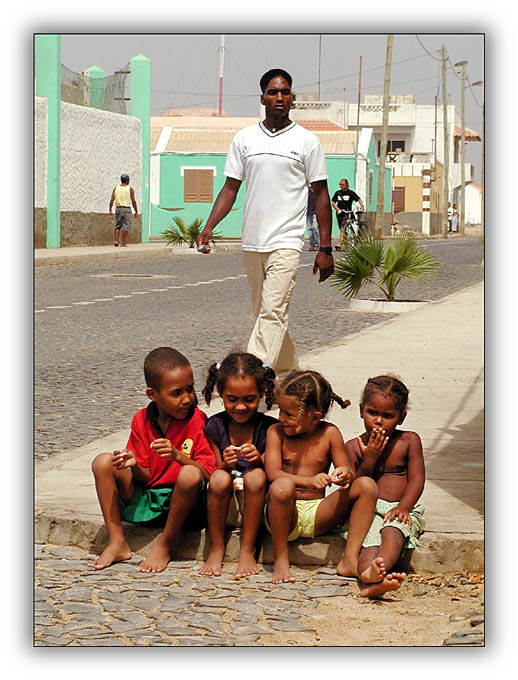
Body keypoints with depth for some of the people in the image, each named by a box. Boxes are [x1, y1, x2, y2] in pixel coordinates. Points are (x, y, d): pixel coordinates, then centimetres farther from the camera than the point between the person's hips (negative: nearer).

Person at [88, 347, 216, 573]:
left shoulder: (197, 421, -9)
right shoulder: (142, 420, 2)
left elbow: (208, 474, -15)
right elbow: (145, 478, 3)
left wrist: (178, 455, -30)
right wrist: (134, 465, -20)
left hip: (184, 504, -4)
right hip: (147, 500, 4)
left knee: (190, 475, -36)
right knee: (103, 462, -11)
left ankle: (165, 546, -14)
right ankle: (117, 543, -9)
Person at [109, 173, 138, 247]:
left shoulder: (116, 188, 4)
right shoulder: (130, 189, -5)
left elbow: (112, 200, -3)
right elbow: (133, 201, -6)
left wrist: (110, 210, 0)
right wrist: (136, 211, 3)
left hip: (118, 208, 4)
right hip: (127, 209, -4)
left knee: (118, 226, 15)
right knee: (125, 227, 1)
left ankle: (116, 240, 1)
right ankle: (123, 243, -1)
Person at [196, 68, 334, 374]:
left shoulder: (307, 141, 1)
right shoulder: (244, 138, 9)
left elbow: (321, 194, 4)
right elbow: (231, 188, 11)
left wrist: (325, 248, -1)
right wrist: (209, 228, -3)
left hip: (287, 242, -4)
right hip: (252, 243, 5)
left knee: (272, 312, -17)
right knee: (265, 313, 12)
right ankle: (291, 375, 28)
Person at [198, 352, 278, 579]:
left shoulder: (269, 427, -3)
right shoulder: (215, 426, 1)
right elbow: (213, 474, 2)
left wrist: (259, 460, -25)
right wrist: (225, 465, -20)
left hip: (255, 505, -1)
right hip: (225, 506, 1)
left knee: (255, 475, -31)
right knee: (220, 478, -30)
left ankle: (247, 550, -16)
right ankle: (216, 549, -11)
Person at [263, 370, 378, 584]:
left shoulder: (329, 433, 4)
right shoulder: (276, 432, 0)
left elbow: (347, 471, 2)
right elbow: (273, 473, -14)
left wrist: (346, 475, -25)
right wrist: (309, 481, -31)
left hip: (316, 516, 3)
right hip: (285, 514, -2)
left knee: (367, 485, -15)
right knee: (282, 486, -37)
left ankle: (350, 560, -17)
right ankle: (280, 559, -18)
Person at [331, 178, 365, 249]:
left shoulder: (351, 193, 0)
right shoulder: (337, 193, 9)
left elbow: (359, 199, -4)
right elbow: (333, 202, 5)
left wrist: (362, 206, -23)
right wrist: (338, 209, -12)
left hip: (347, 213, -5)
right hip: (339, 214, 5)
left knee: (342, 229, -19)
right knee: (342, 230, 10)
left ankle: (339, 244, -28)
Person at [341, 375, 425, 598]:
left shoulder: (409, 441, 7)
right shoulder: (354, 447, 7)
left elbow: (416, 479, 0)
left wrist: (404, 506, -19)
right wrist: (369, 460, -11)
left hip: (401, 509, -1)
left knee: (392, 529, -35)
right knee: (369, 537, -32)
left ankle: (379, 568, -65)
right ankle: (369, 580, -60)